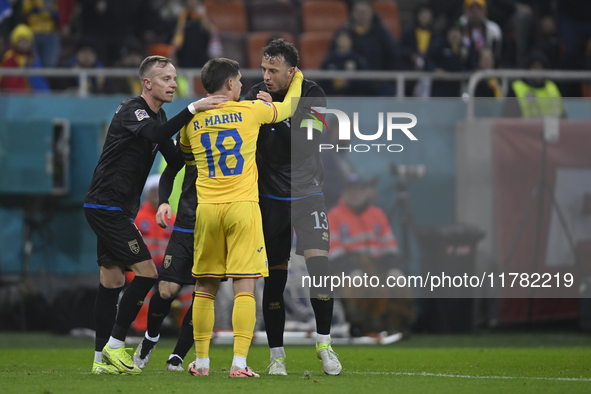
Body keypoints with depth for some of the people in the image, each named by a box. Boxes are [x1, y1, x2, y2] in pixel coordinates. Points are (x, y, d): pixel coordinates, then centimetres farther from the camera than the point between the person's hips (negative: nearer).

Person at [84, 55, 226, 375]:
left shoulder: (156, 115, 15)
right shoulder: (131, 111, -15)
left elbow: (173, 156, 18)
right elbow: (157, 134, -35)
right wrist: (193, 109, -39)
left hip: (114, 210, 10)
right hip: (106, 207, -10)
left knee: (112, 281, 9)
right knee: (146, 272, -13)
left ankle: (102, 360, 11)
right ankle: (114, 346, -9)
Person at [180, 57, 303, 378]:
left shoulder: (192, 120, 7)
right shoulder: (250, 111, 0)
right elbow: (288, 108, 19)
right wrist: (297, 79, 37)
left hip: (207, 208, 3)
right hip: (242, 207, -3)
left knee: (205, 288, 10)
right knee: (245, 287, -4)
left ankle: (201, 362, 12)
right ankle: (239, 363, -12)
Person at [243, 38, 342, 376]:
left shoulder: (312, 94, -9)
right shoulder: (257, 95, -3)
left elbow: (307, 145, -20)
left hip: (308, 193, -1)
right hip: (271, 196, 1)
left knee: (319, 265, -16)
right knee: (275, 277, 0)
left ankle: (324, 344, 0)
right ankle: (277, 355, 10)